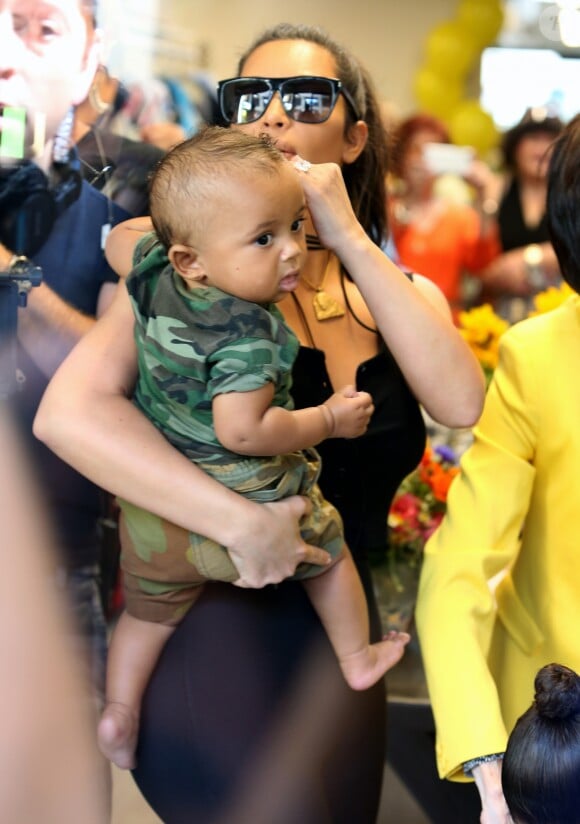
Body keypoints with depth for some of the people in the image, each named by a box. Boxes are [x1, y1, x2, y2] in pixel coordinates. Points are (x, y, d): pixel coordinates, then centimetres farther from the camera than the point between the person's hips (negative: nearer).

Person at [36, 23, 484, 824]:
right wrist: (242, 522, -26)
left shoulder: (404, 293, 8)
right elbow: (69, 411, -22)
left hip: (338, 633, 5)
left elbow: (461, 405, -14)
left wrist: (349, 238, -17)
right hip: (217, 627, -5)